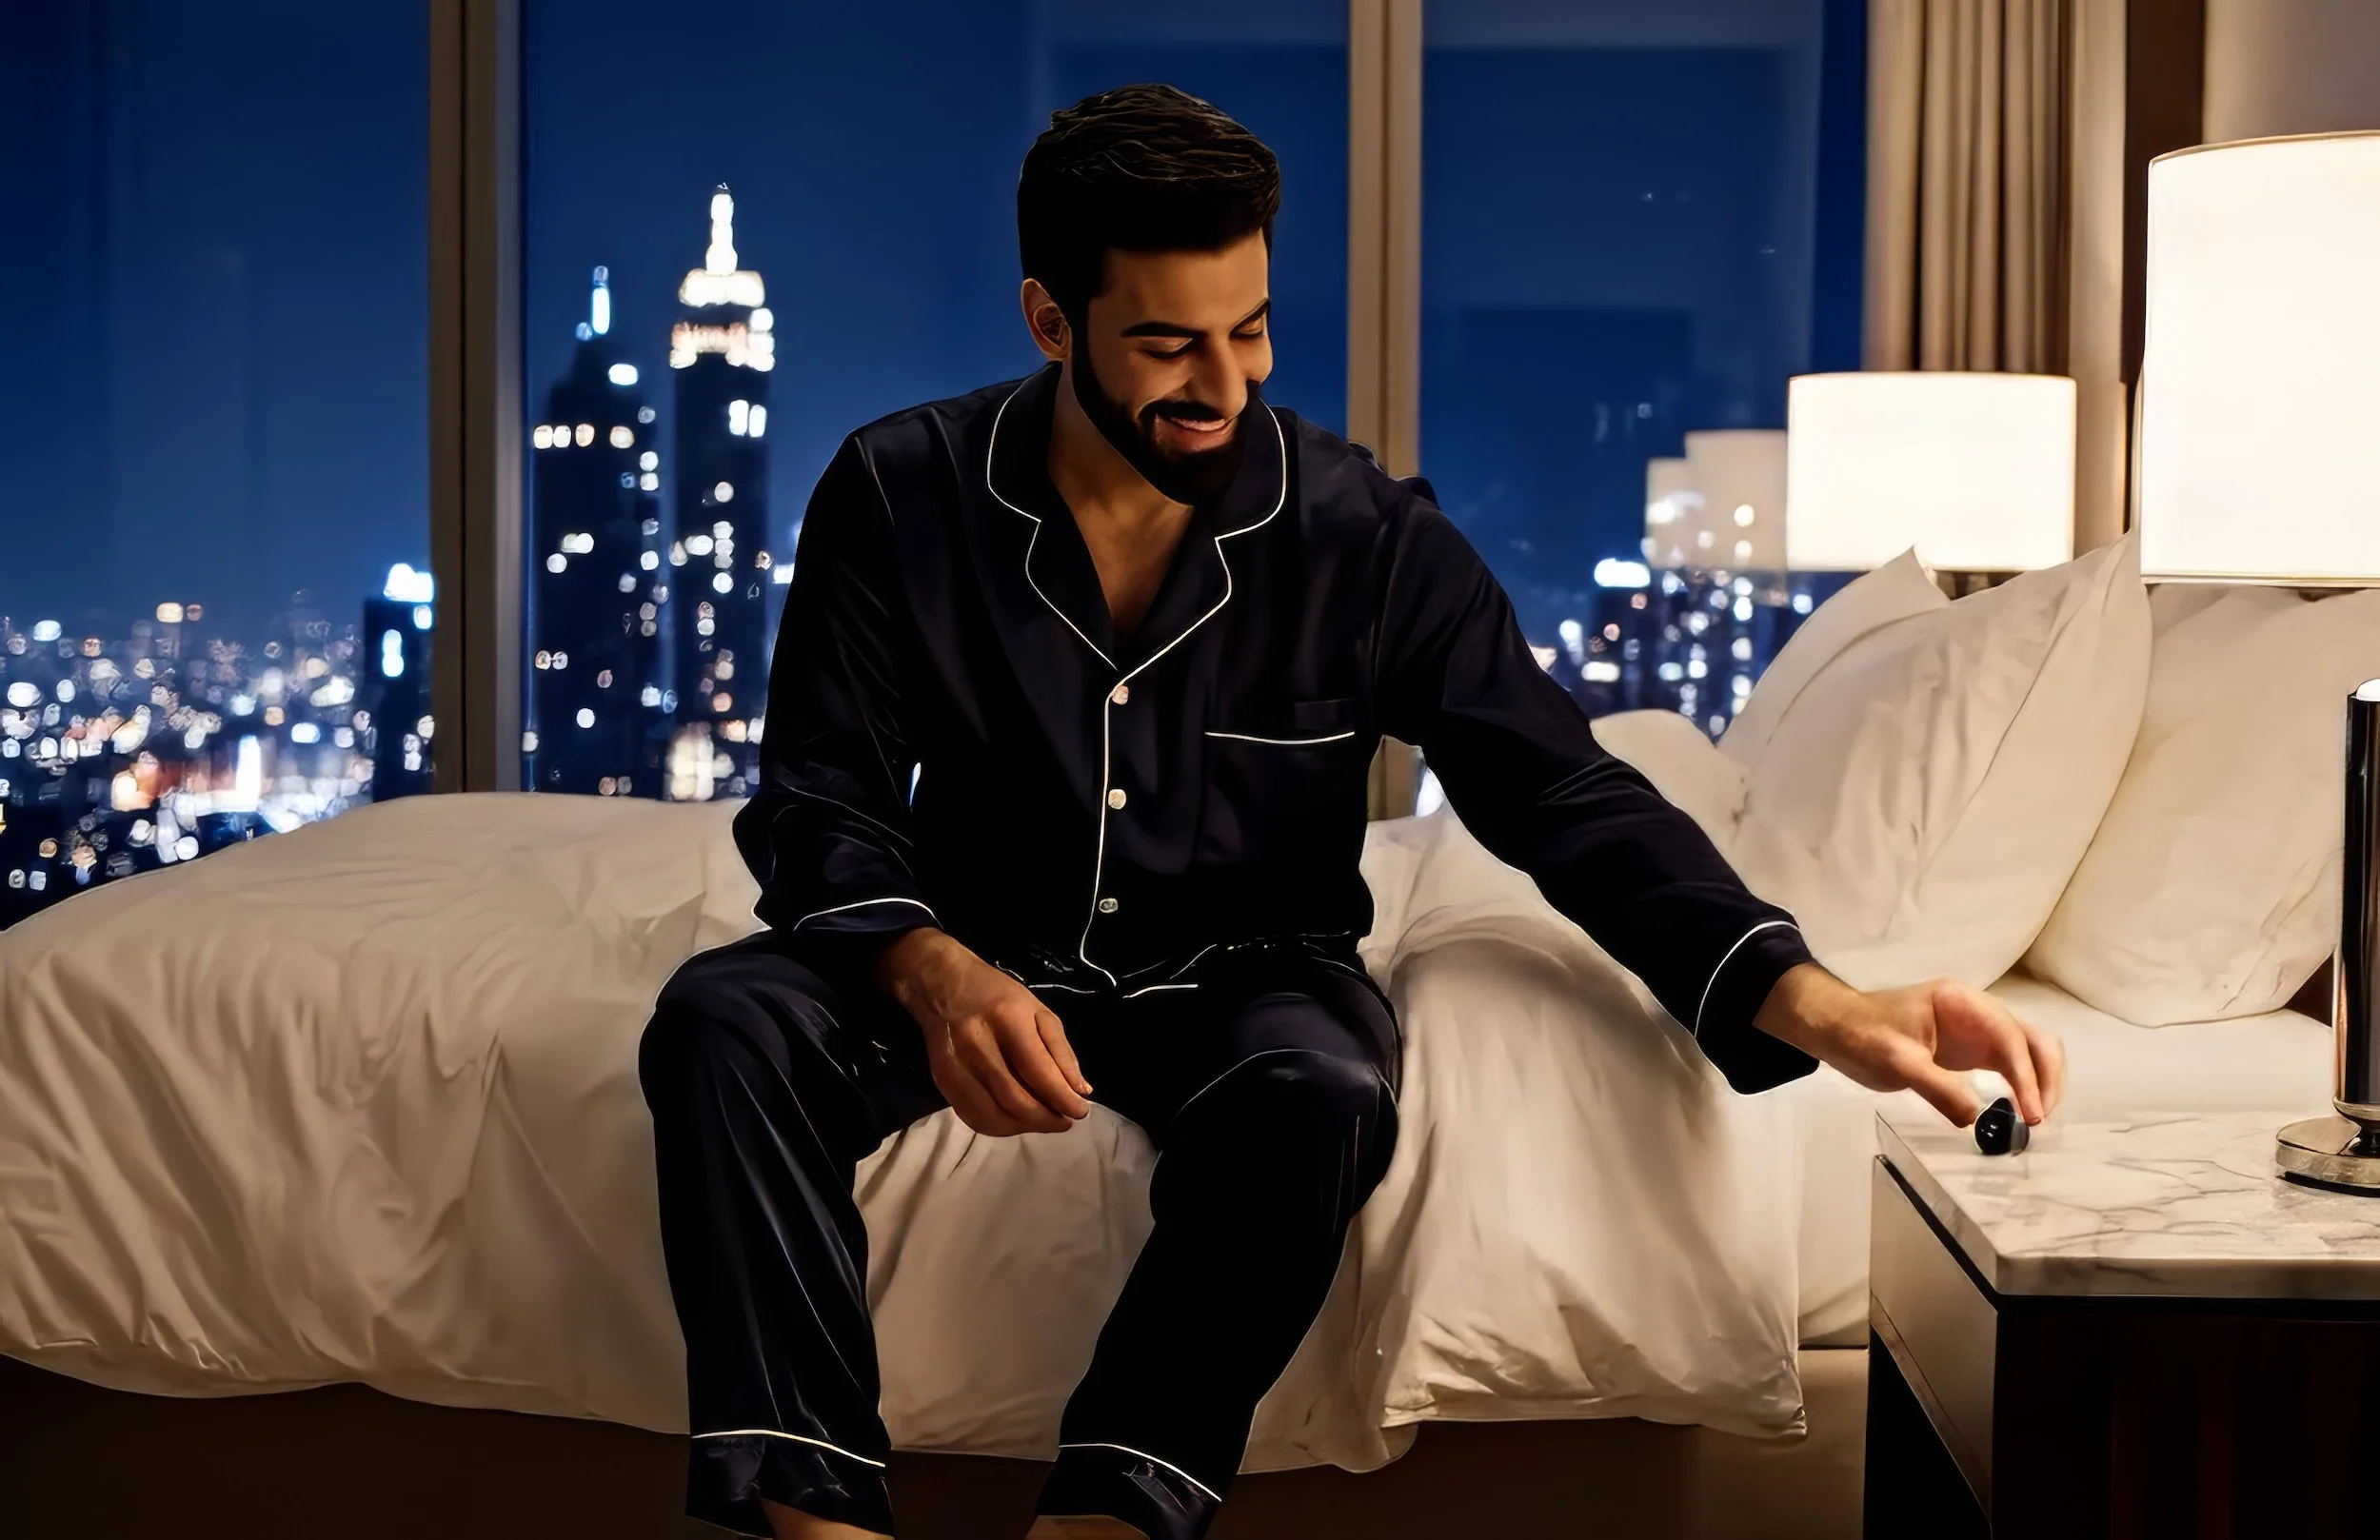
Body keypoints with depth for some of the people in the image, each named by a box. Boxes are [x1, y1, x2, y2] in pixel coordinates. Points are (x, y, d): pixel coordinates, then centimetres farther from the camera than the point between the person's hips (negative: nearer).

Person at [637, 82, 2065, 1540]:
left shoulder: (1369, 536, -11)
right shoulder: (901, 495, -9)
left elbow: (1570, 799, -12)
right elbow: (823, 805, -7)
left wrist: (1821, 1008, -27)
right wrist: (936, 977, -31)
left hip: (1242, 974, -1)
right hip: (978, 959, 1)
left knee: (1322, 1093, -36)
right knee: (726, 1023, -27)